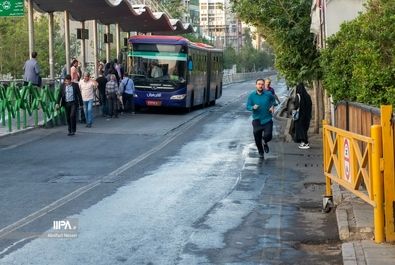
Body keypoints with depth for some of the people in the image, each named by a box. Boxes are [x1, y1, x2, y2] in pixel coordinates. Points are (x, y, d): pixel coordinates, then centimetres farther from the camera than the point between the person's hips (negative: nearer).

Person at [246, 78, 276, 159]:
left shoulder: (268, 94, -3)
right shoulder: (252, 95, -4)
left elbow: (273, 99, 20)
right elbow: (248, 106, -2)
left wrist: (272, 106, 4)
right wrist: (253, 107, -22)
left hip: (267, 120, 0)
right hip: (257, 120, 1)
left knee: (268, 136, -14)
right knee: (257, 138, 4)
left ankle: (265, 143, 23)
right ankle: (260, 152, 29)